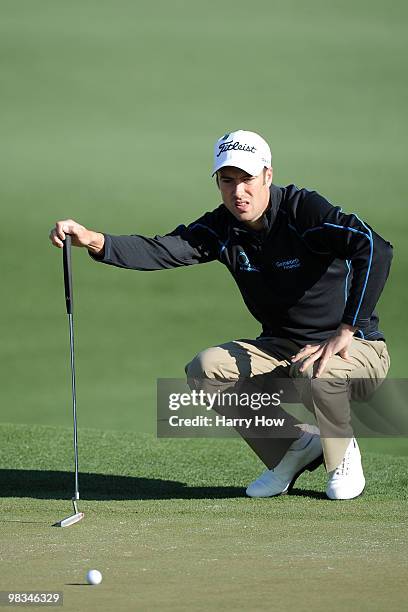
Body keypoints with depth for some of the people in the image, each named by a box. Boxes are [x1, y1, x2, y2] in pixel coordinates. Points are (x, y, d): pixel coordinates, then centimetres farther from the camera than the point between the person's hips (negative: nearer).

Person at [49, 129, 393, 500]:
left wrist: (345, 332, -37)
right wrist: (93, 241, -36)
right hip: (281, 348, 6)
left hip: (356, 349, -6)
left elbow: (376, 250, -33)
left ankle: (343, 456, -4)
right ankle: (295, 446, 3)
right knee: (205, 369, -15)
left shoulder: (303, 209, -20)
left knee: (315, 373, -38)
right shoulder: (222, 229, -3)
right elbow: (161, 251, -18)